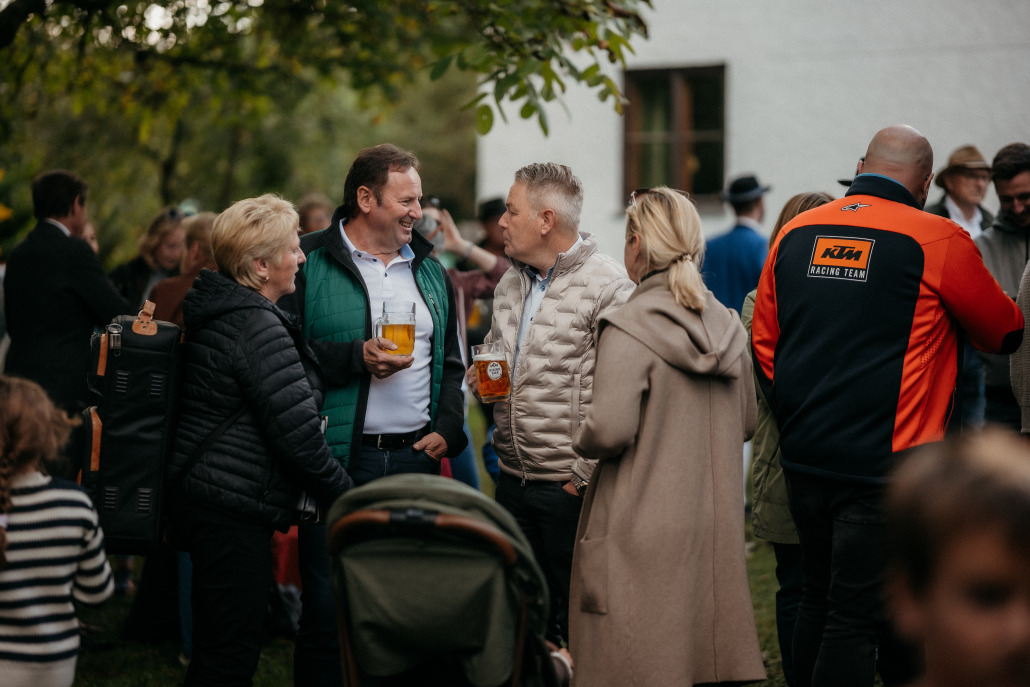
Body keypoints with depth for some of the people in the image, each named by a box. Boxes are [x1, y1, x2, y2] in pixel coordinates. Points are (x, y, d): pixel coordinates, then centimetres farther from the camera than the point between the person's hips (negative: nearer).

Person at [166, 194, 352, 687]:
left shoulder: (215, 310, 13)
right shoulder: (257, 327, -19)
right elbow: (296, 431, -20)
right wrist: (346, 495, -8)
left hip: (200, 494, 11)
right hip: (234, 512, -11)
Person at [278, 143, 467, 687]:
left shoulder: (430, 271, 15)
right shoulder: (310, 262, -3)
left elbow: (451, 363, 20)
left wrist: (448, 429, 5)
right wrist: (357, 358, -17)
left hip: (415, 459, 5)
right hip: (338, 458, -5)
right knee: (327, 605, -3)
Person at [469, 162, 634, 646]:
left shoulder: (607, 286, -13)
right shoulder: (510, 285, 14)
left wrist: (584, 475, -18)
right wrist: (481, 381, 5)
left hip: (571, 485, -7)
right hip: (513, 480, 8)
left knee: (573, 619, 1)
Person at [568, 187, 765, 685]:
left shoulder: (628, 329, -14)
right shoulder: (729, 327, 7)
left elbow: (609, 431, -20)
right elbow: (746, 423, 17)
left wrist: (581, 440, 0)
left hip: (645, 535, -6)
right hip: (715, 528, 6)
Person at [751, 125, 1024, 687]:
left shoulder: (795, 234, 7)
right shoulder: (937, 240, -9)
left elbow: (763, 343, 13)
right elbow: (1006, 333, 6)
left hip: (803, 459, 6)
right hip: (884, 465, -6)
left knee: (818, 603, 18)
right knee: (857, 618, -2)